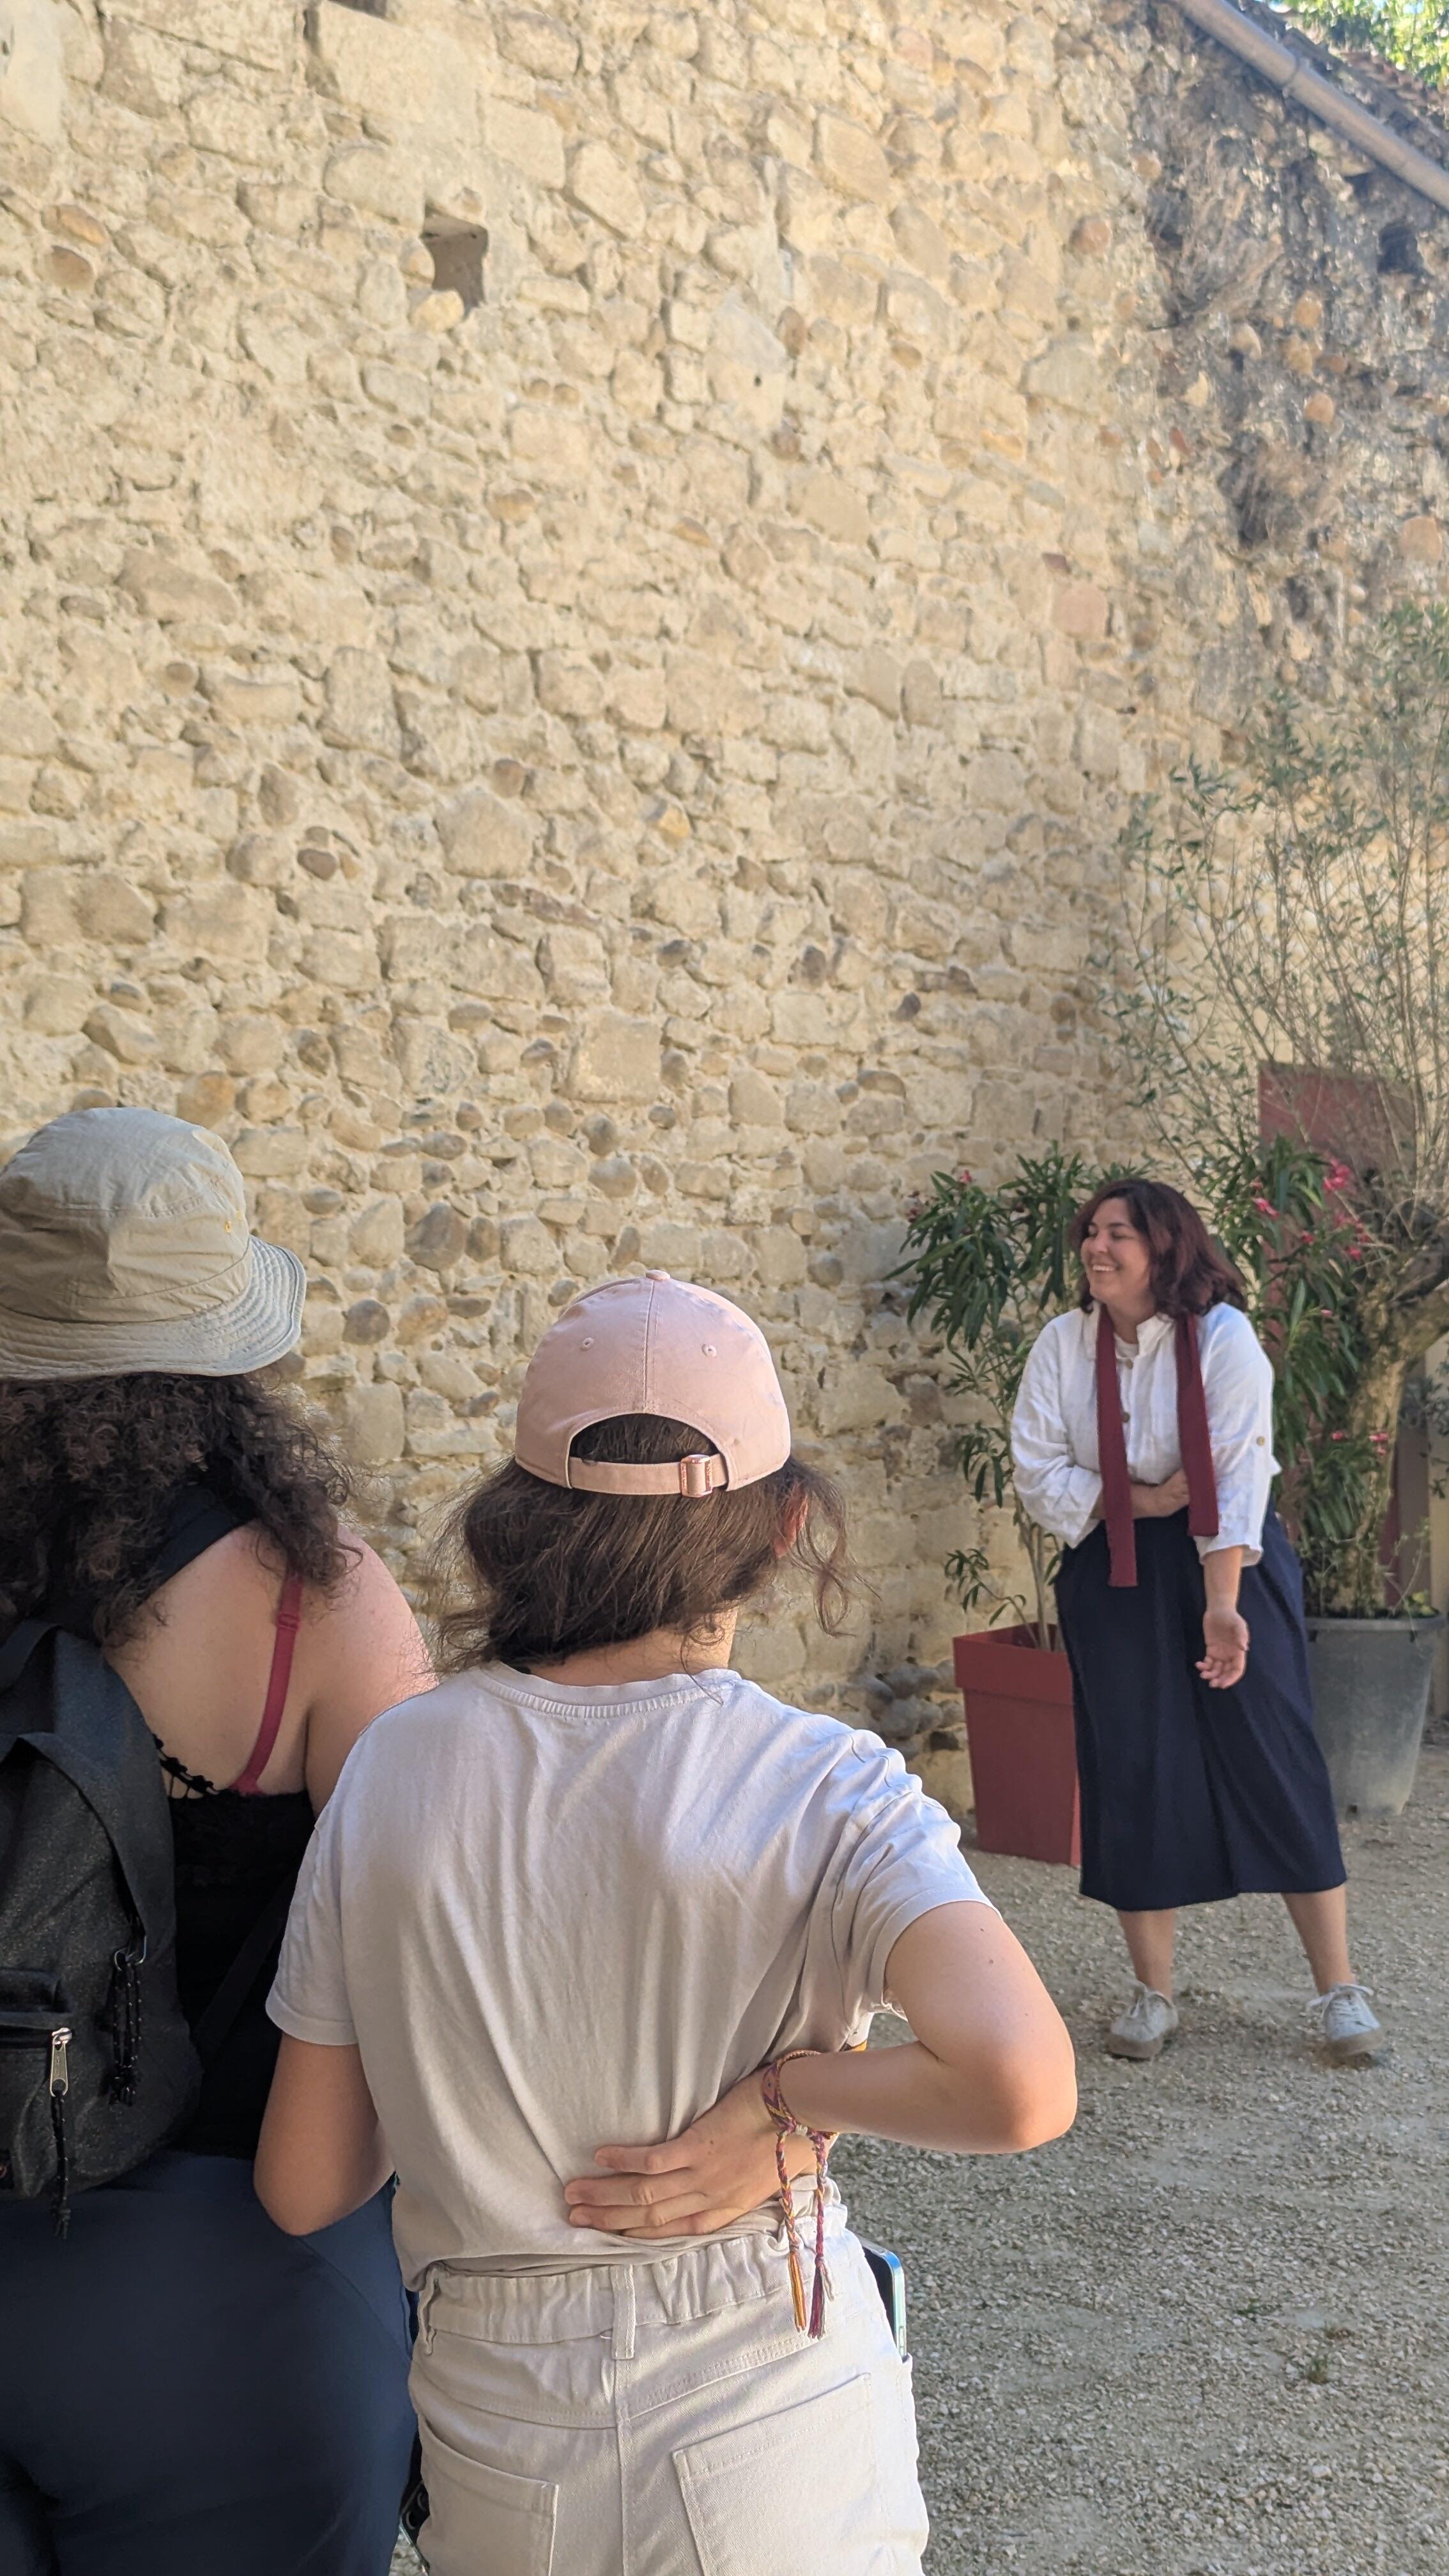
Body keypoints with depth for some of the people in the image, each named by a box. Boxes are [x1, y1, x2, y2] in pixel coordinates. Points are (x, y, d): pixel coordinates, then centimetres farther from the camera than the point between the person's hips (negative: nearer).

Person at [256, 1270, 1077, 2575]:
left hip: (501, 2468, 2)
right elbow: (1019, 2084, -34)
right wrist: (783, 2090, -17)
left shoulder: (391, 1770, -11)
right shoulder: (820, 1784, -19)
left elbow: (304, 2187, -5)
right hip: (777, 2445, -2)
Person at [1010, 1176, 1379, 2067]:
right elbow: (1039, 1473, -2)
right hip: (1114, 1573, 3)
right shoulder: (1062, 1345, -2)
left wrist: (1223, 1603, -26)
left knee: (1275, 1762, -2)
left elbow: (1238, 1475, -18)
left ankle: (1340, 1987, 9)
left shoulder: (1223, 1336, -12)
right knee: (1133, 1774, 4)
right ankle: (1154, 1994, 16)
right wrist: (1140, 1499, -14)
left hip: (1227, 1558, -2)